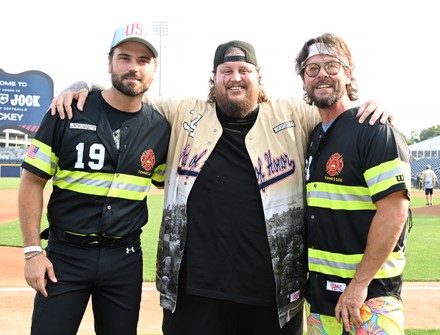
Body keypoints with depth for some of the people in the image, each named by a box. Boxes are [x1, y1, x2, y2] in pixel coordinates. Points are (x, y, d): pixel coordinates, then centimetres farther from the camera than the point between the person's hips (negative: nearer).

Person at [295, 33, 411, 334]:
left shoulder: (375, 130, -11)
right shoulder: (313, 138, 11)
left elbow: (394, 210, -20)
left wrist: (359, 283, -21)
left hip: (369, 293, -7)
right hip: (317, 290, 7)